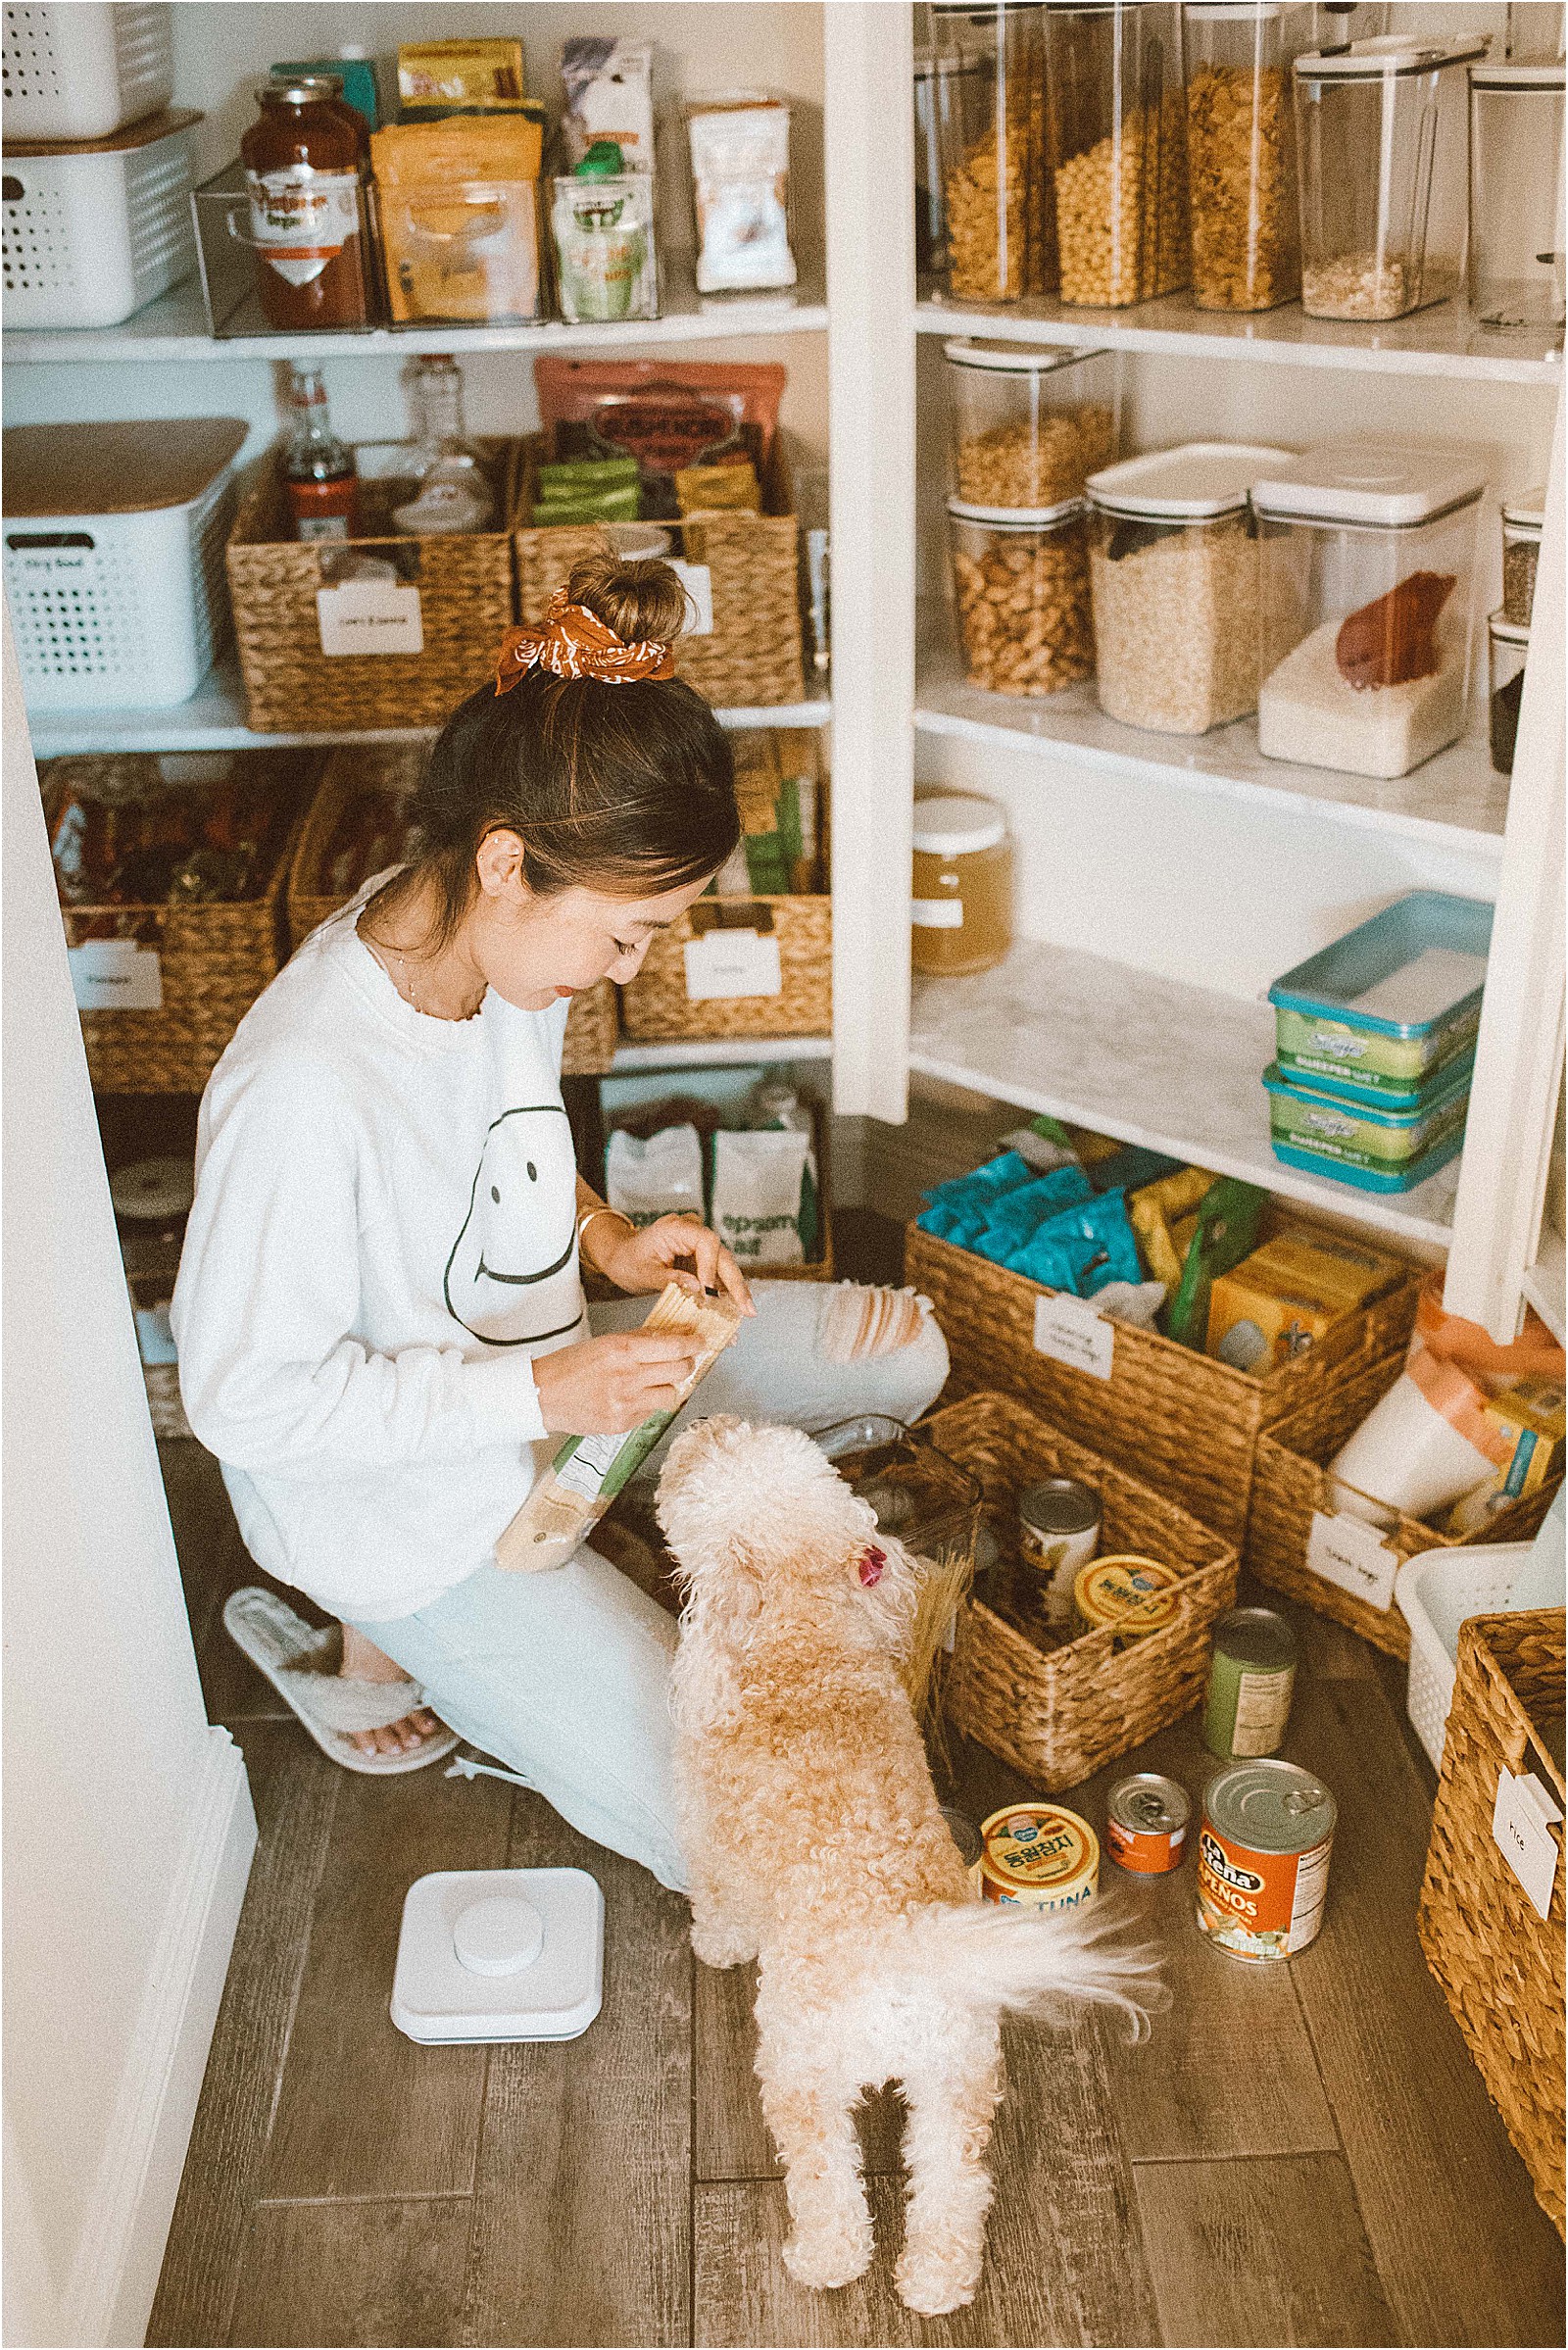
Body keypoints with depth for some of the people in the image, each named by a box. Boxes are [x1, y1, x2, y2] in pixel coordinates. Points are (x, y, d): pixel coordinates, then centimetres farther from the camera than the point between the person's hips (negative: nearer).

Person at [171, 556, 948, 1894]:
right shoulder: (303, 1090, -36)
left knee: (902, 1358, 6)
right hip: (405, 1502, -7)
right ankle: (398, 1637, 9)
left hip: (540, 1378, 8)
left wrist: (605, 1238, -9)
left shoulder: (503, 945, -11)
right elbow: (249, 1399, -27)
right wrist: (547, 1393, -29)